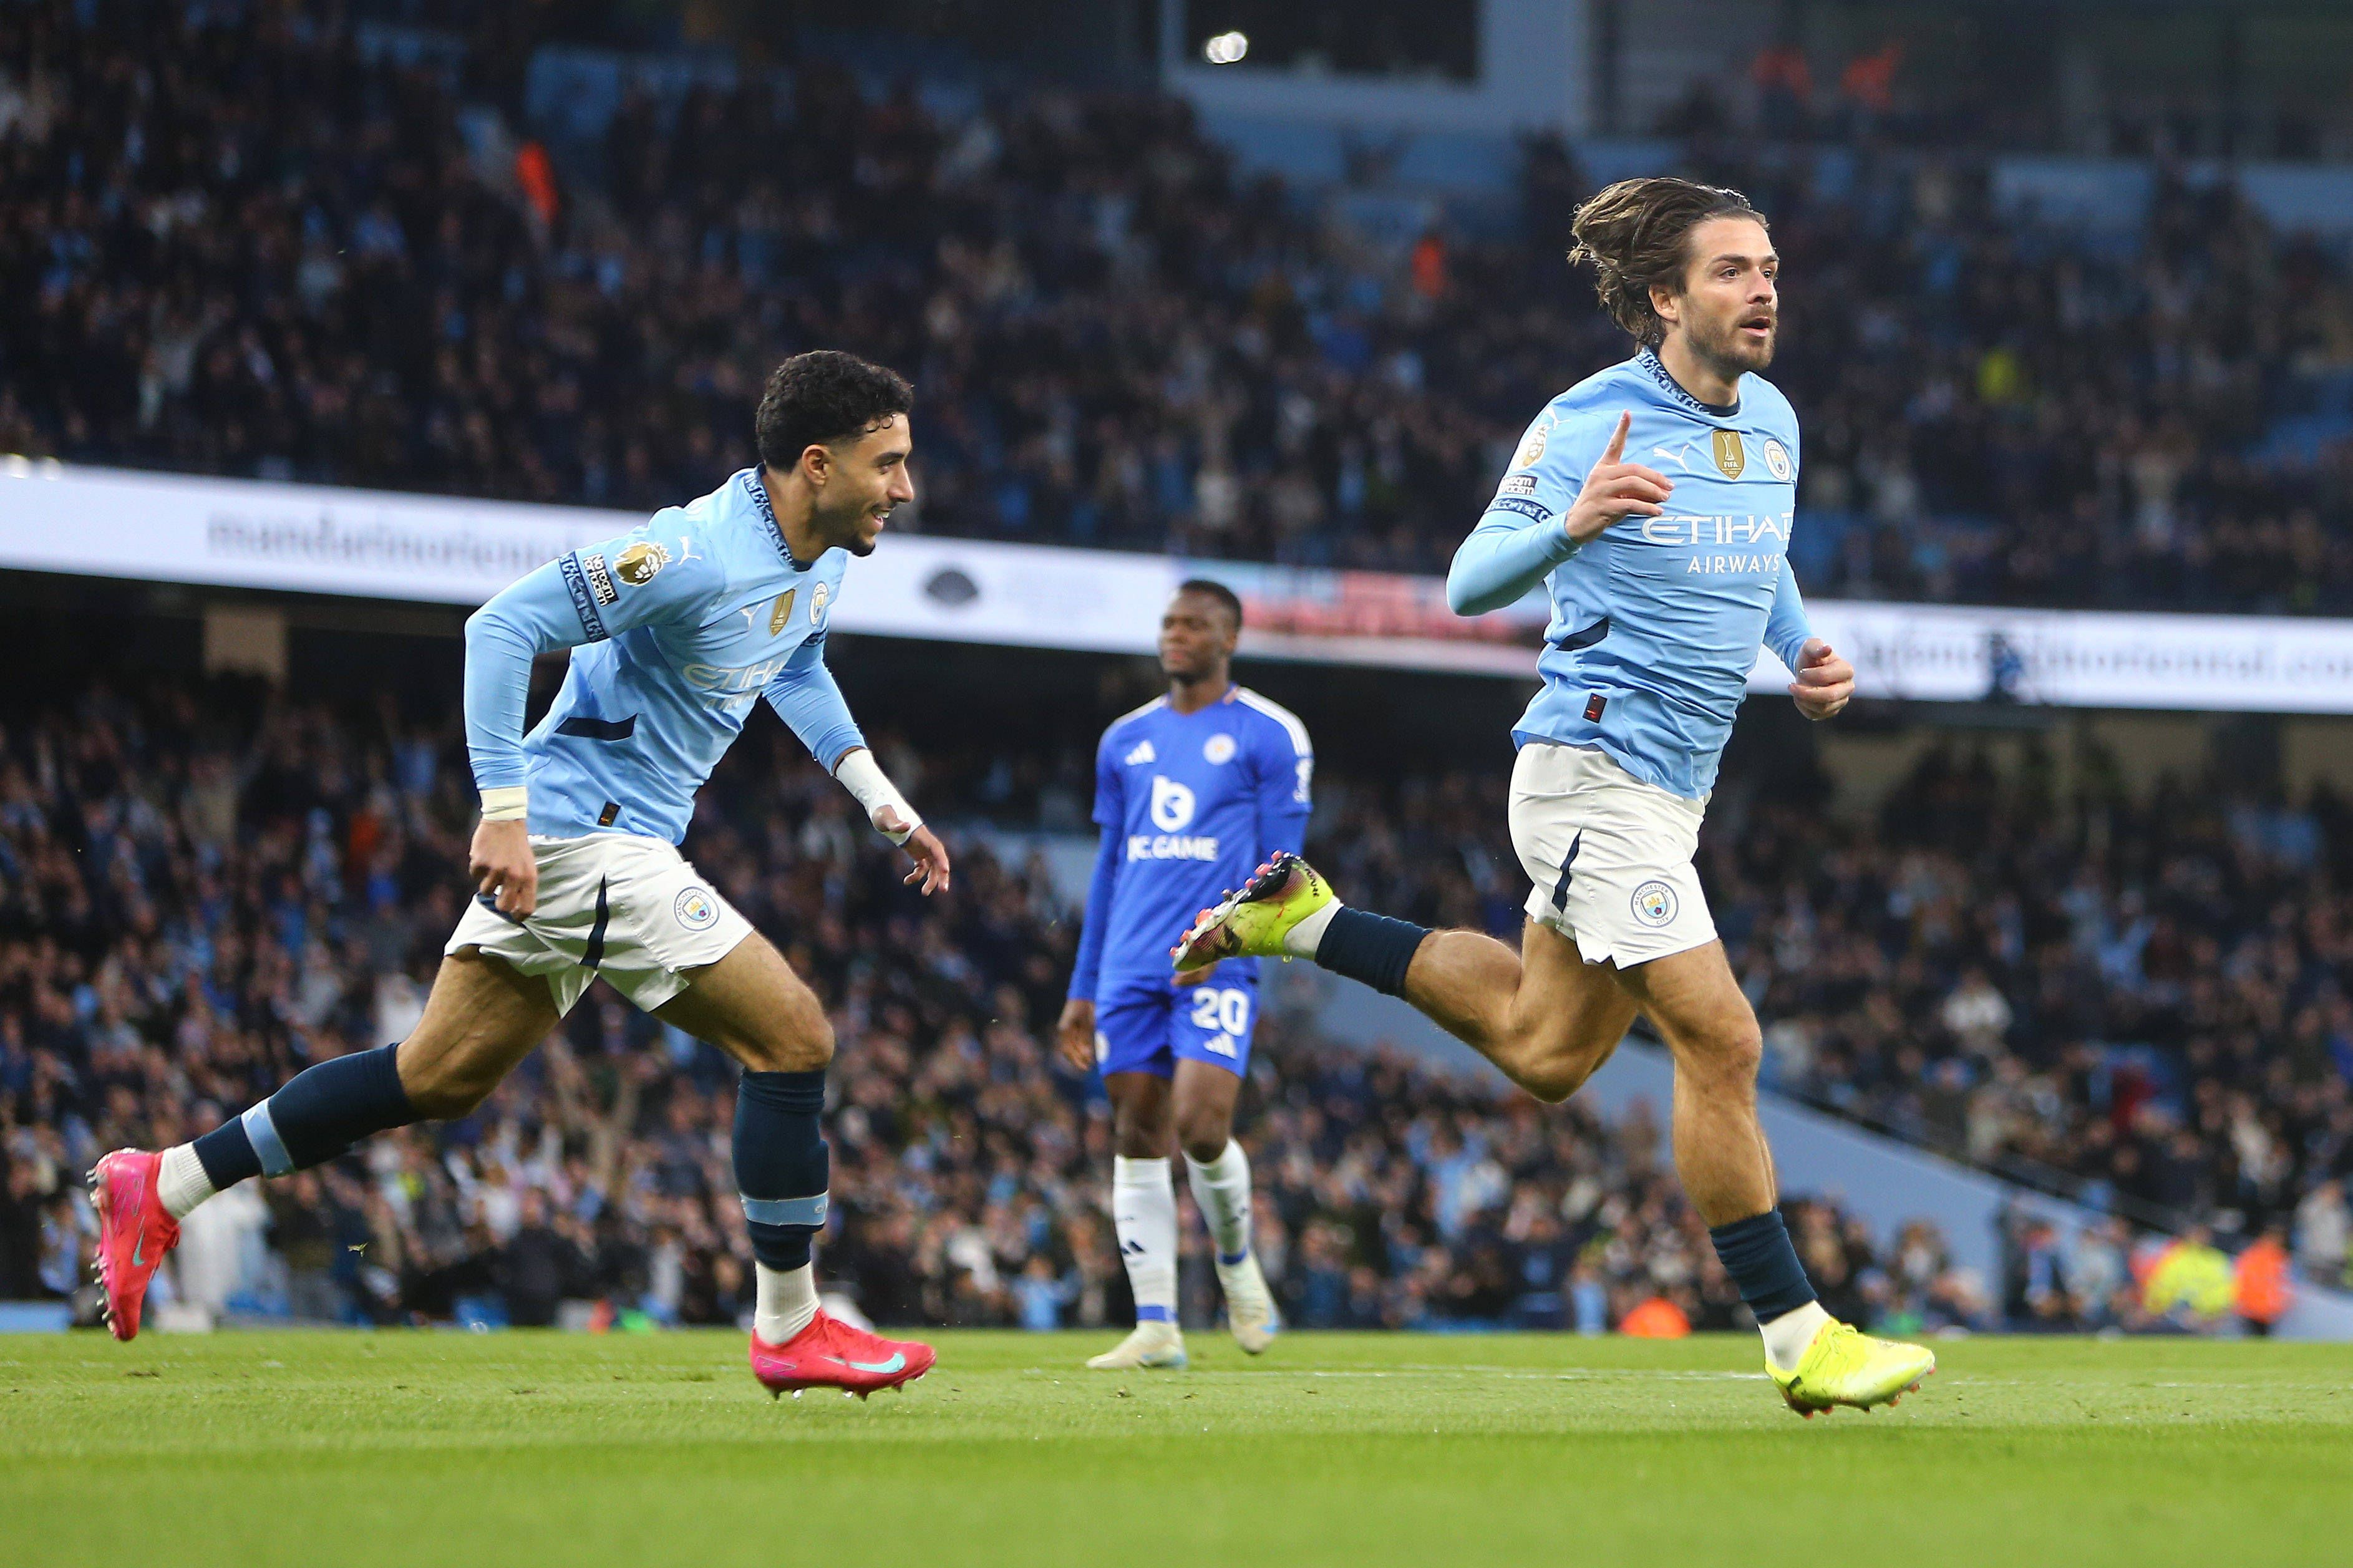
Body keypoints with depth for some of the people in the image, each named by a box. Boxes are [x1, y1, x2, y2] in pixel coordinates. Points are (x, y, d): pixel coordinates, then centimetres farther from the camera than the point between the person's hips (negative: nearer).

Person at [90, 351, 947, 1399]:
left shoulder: (822, 557, 7)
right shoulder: (701, 555, -23)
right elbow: (504, 624, -23)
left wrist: (881, 801, 23)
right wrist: (504, 810, -26)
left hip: (575, 840, 10)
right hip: (587, 835, -10)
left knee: (442, 1077, 12)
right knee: (793, 1036, -9)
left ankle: (161, 1188, 16)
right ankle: (789, 1331, 1)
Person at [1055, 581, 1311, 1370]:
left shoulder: (1269, 736, 2)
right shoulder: (1126, 741, 17)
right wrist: (1082, 989, 17)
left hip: (1216, 965, -5)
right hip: (1131, 969, 5)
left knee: (1201, 1126, -17)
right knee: (1137, 1140, 0)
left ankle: (1237, 1262, 13)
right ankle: (1156, 1327, 3)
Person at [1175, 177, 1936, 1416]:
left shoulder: (1773, 420, 8)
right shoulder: (1585, 424, -13)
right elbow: (1468, 584, -8)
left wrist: (1805, 656, 5)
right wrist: (1568, 526, -28)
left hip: (1669, 788, 9)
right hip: (1595, 772, -9)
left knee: (1544, 1053, 20)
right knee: (1720, 1039, -14)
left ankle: (1301, 919, 34)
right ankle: (1796, 1339, -8)